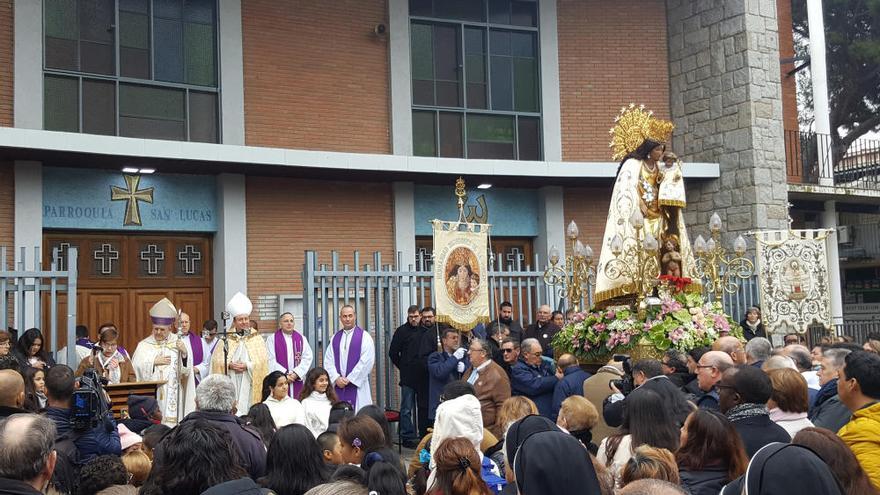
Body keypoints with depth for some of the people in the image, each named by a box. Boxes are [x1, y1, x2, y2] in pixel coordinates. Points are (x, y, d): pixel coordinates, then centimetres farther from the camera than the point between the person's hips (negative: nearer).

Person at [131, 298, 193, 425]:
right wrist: (154, 362, -10)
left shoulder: (178, 343, 5)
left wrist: (184, 353, -15)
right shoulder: (143, 345, 6)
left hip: (172, 397, 0)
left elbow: (186, 372, 0)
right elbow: (136, 369, -3)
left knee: (171, 423, -3)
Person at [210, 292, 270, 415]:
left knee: (248, 406, -8)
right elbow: (217, 360, 4)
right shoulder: (226, 339, 10)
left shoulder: (257, 339, 9)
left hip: (250, 384, 0)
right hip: (230, 383, 0)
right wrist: (230, 365, -12)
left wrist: (247, 366, -12)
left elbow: (262, 361, 1)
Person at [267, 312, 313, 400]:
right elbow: (271, 360, -4)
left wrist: (296, 373, -10)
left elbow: (308, 358, 2)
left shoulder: (302, 339, 11)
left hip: (297, 381, 2)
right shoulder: (272, 339, 4)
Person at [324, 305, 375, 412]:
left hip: (357, 385, -4)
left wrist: (349, 379, -11)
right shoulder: (335, 338, 13)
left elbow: (367, 361, -9)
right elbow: (328, 361, 8)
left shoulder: (364, 336, 0)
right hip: (338, 386, 4)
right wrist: (336, 378, -8)